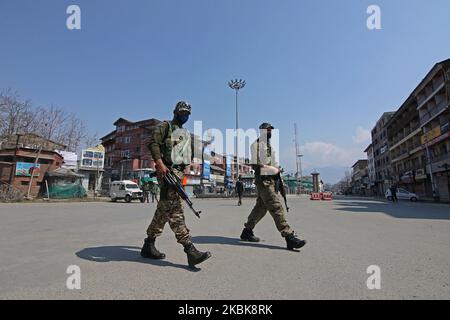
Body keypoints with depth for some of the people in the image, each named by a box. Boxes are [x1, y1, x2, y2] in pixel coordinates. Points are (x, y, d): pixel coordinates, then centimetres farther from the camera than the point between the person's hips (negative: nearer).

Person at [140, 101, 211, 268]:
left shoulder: (186, 135, 27)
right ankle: (190, 249, -19)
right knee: (174, 208, -15)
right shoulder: (166, 126, 5)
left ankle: (149, 245, 21)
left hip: (178, 171, 8)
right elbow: (153, 143, -9)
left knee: (164, 209, 10)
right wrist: (160, 164, -21)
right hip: (166, 170, -8)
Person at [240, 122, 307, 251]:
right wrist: (271, 169, -17)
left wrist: (276, 170, 10)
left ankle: (247, 232, 24)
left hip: (270, 180, 9)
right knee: (276, 207, -13)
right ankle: (289, 236, -12)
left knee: (261, 207, 13)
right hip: (262, 180, -9)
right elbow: (255, 165, -15)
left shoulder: (269, 145, 22)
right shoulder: (256, 144, -6)